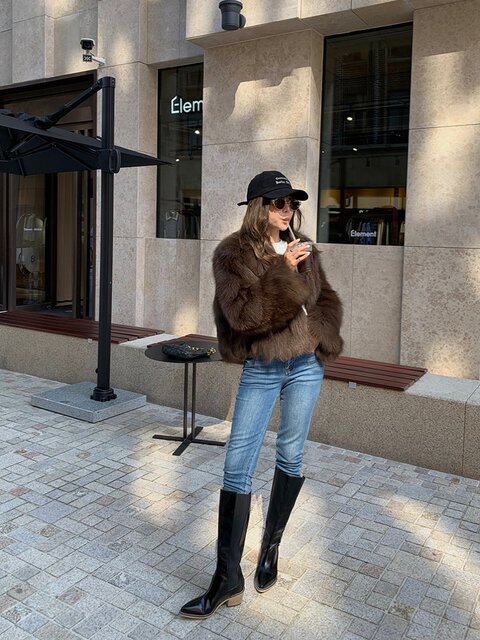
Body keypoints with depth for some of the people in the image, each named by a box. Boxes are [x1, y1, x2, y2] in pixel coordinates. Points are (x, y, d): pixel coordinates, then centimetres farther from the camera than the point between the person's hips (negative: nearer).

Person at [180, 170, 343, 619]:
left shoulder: (303, 250, 5)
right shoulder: (233, 253, -8)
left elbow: (327, 299, 17)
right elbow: (242, 314, -20)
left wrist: (323, 338, 0)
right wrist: (284, 273, -22)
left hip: (306, 367, 4)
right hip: (260, 370, -3)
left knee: (290, 458, 13)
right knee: (237, 467, -3)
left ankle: (271, 546, 34)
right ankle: (228, 578, 9)